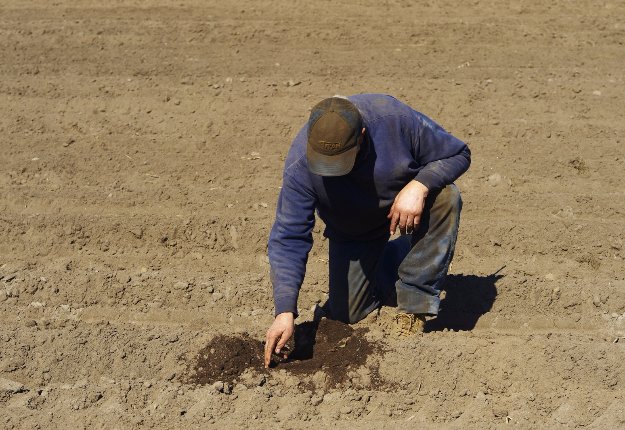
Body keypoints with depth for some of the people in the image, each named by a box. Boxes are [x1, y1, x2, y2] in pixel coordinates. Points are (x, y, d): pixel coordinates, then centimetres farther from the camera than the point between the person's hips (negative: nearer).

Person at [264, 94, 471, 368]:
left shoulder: (394, 118, -34)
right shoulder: (299, 167, -32)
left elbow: (458, 154, -21)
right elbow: (288, 239, -30)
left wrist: (419, 186, -41)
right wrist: (285, 312, -39)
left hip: (409, 200, -1)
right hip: (354, 230, 1)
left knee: (445, 199, -35)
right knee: (346, 313, 0)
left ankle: (414, 303, -18)